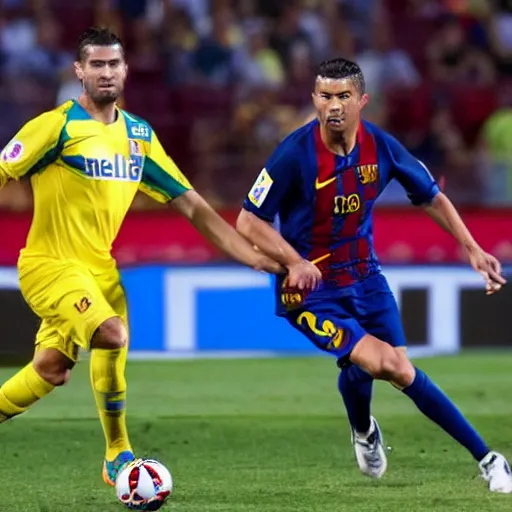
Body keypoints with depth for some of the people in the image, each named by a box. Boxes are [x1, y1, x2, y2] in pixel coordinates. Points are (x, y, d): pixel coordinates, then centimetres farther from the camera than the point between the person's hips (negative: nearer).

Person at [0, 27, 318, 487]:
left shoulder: (139, 135, 9)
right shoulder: (58, 126, -10)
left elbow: (191, 205, 11)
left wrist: (260, 259, 5)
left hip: (98, 266, 7)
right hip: (49, 263, -7)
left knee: (51, 370, 0)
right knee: (112, 334, -25)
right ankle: (118, 456, -9)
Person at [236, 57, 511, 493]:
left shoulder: (381, 147, -9)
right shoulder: (295, 155, -22)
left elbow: (431, 197, 8)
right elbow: (249, 223, -16)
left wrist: (472, 248, 1)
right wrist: (296, 262, -28)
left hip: (365, 276, 4)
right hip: (310, 290, -4)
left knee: (402, 372, 4)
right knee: (373, 360, -22)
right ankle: (363, 431, 12)